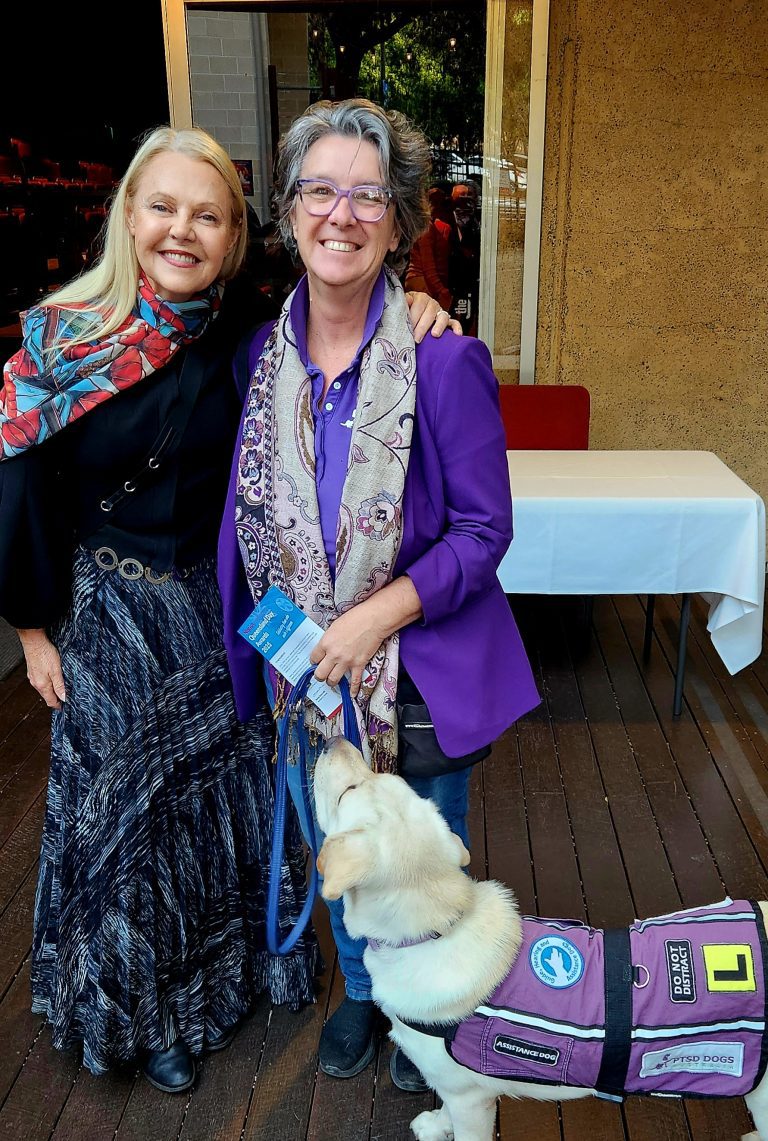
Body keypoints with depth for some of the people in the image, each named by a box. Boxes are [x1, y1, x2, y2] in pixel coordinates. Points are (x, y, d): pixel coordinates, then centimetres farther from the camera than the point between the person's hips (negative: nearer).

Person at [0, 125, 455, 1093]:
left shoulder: (249, 327, -7)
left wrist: (409, 305, -23)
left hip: (225, 610, 2)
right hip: (110, 618, -1)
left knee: (233, 794, 18)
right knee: (123, 806, 14)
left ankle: (238, 967, 47)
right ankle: (144, 1006, 41)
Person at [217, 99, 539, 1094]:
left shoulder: (445, 359, -16)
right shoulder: (259, 352, -3)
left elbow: (483, 529, -13)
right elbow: (248, 519, 7)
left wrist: (378, 616, -23)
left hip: (421, 670, -3)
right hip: (302, 670, 4)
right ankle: (359, 991, 53)